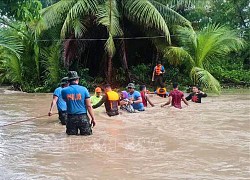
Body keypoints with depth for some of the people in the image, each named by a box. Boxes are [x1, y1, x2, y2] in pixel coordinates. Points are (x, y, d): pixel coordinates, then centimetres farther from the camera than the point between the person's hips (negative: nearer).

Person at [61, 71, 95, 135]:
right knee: (87, 134, 8)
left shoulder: (64, 91, -3)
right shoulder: (83, 89, -6)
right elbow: (89, 106, -5)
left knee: (71, 135, 11)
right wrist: (93, 118, 3)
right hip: (82, 117, -2)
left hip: (71, 118, 2)